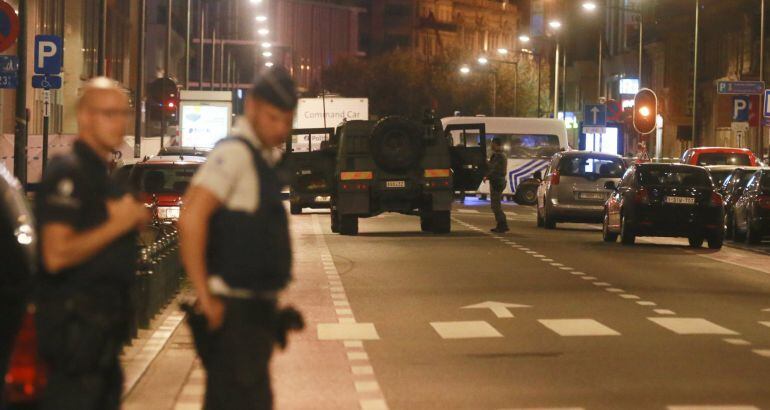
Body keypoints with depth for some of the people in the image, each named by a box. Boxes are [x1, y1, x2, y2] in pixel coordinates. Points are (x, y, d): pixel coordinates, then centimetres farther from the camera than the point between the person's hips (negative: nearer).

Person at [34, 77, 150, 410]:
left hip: (103, 318, 11)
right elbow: (56, 254, -26)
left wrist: (133, 219, 5)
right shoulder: (68, 173, -15)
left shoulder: (100, 173, 16)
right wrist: (117, 224, -19)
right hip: (76, 319, -11)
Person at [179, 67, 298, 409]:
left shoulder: (264, 157, 15)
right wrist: (205, 298, -24)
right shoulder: (234, 153, -14)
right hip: (233, 313, -10)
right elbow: (191, 219, -26)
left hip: (254, 309, 10)